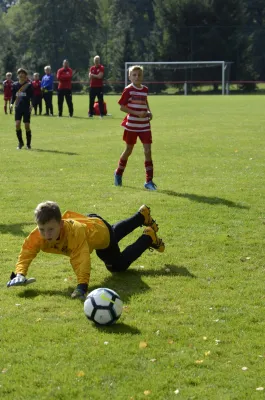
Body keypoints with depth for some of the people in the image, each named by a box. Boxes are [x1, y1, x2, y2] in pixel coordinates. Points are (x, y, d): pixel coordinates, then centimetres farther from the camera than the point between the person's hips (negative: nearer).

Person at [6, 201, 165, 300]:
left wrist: (82, 286, -70)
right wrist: (19, 274, -51)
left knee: (119, 266, 12)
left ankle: (148, 238, 29)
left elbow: (81, 260, -59)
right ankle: (142, 215, 61)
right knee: (116, 233, 35)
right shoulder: (37, 235, -36)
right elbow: (26, 253, -34)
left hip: (100, 230, -6)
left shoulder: (74, 232, -51)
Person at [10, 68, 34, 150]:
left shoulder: (29, 85, -2)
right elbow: (13, 95, 15)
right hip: (18, 107, 2)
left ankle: (28, 144, 12)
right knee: (17, 124, -9)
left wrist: (31, 105, -17)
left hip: (26, 107, -2)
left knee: (27, 125, -3)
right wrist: (12, 103, -1)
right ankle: (20, 142, 7)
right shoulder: (15, 85, 7)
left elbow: (32, 96, -2)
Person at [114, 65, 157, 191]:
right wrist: (137, 113, -20)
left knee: (148, 151, -6)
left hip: (144, 126, 4)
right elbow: (122, 107, -11)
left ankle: (149, 180, -2)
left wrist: (149, 112, 4)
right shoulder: (128, 90, -8)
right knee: (128, 150, 10)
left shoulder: (145, 89, 7)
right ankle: (118, 173, 34)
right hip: (131, 125, -3)